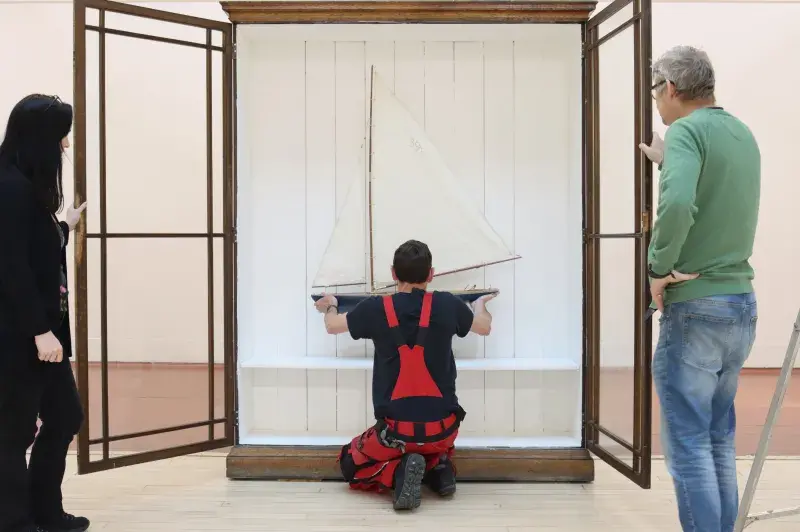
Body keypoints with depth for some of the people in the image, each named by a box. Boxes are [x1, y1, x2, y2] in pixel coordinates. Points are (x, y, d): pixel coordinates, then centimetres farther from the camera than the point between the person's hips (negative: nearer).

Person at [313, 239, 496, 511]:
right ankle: (439, 468, 5)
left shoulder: (375, 308, -6)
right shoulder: (447, 305, -4)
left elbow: (332, 326, 15)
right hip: (442, 428, 3)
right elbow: (484, 327, 18)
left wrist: (330, 306, 38)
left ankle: (400, 473, -7)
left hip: (396, 430, -3)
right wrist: (481, 305, 42)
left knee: (351, 467, 23)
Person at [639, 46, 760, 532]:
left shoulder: (686, 130, -12)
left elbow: (678, 205, -30)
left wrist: (658, 267, -17)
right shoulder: (743, 134, 12)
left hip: (696, 307, -8)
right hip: (741, 303, 8)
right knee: (719, 439, 17)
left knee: (689, 444, 0)